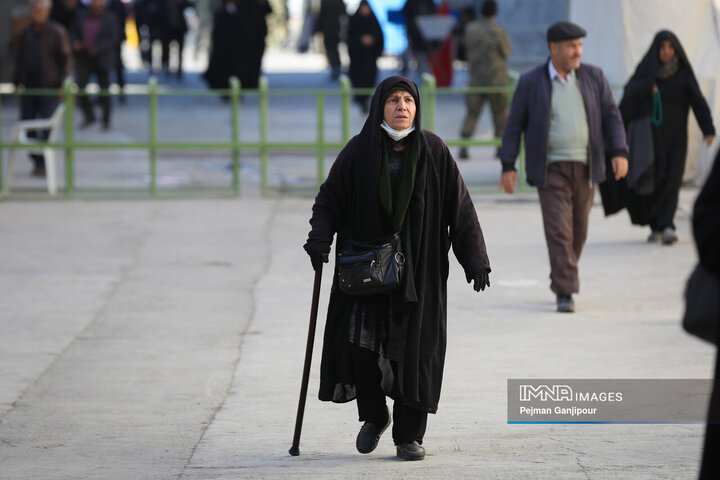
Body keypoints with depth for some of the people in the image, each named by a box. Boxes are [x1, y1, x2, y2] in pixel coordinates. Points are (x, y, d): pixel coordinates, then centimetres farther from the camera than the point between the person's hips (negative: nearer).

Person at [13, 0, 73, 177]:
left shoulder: (57, 32, -2)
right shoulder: (25, 33, 11)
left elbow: (66, 58, -3)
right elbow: (19, 60, 17)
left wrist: (64, 83, -11)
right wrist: (18, 82, 9)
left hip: (49, 87, -5)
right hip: (29, 87, 5)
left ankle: (44, 163, -3)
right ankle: (37, 160, 14)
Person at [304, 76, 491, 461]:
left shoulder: (434, 151, -1)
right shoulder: (358, 151, -1)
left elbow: (459, 206, 0)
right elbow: (330, 197, 3)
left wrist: (475, 259, -5)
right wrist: (320, 237, -14)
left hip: (419, 266, 0)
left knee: (414, 349, -2)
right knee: (360, 342, -5)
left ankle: (409, 435, 8)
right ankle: (374, 416, 20)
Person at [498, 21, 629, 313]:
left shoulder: (593, 77, 2)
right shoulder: (531, 83, -4)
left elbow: (611, 117, 4)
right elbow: (515, 125, -1)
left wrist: (619, 153, -9)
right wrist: (508, 166, -5)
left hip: (584, 168, 3)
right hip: (551, 169, -3)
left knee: (577, 231, 12)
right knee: (558, 230, -12)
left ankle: (559, 277, 34)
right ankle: (565, 292, -12)